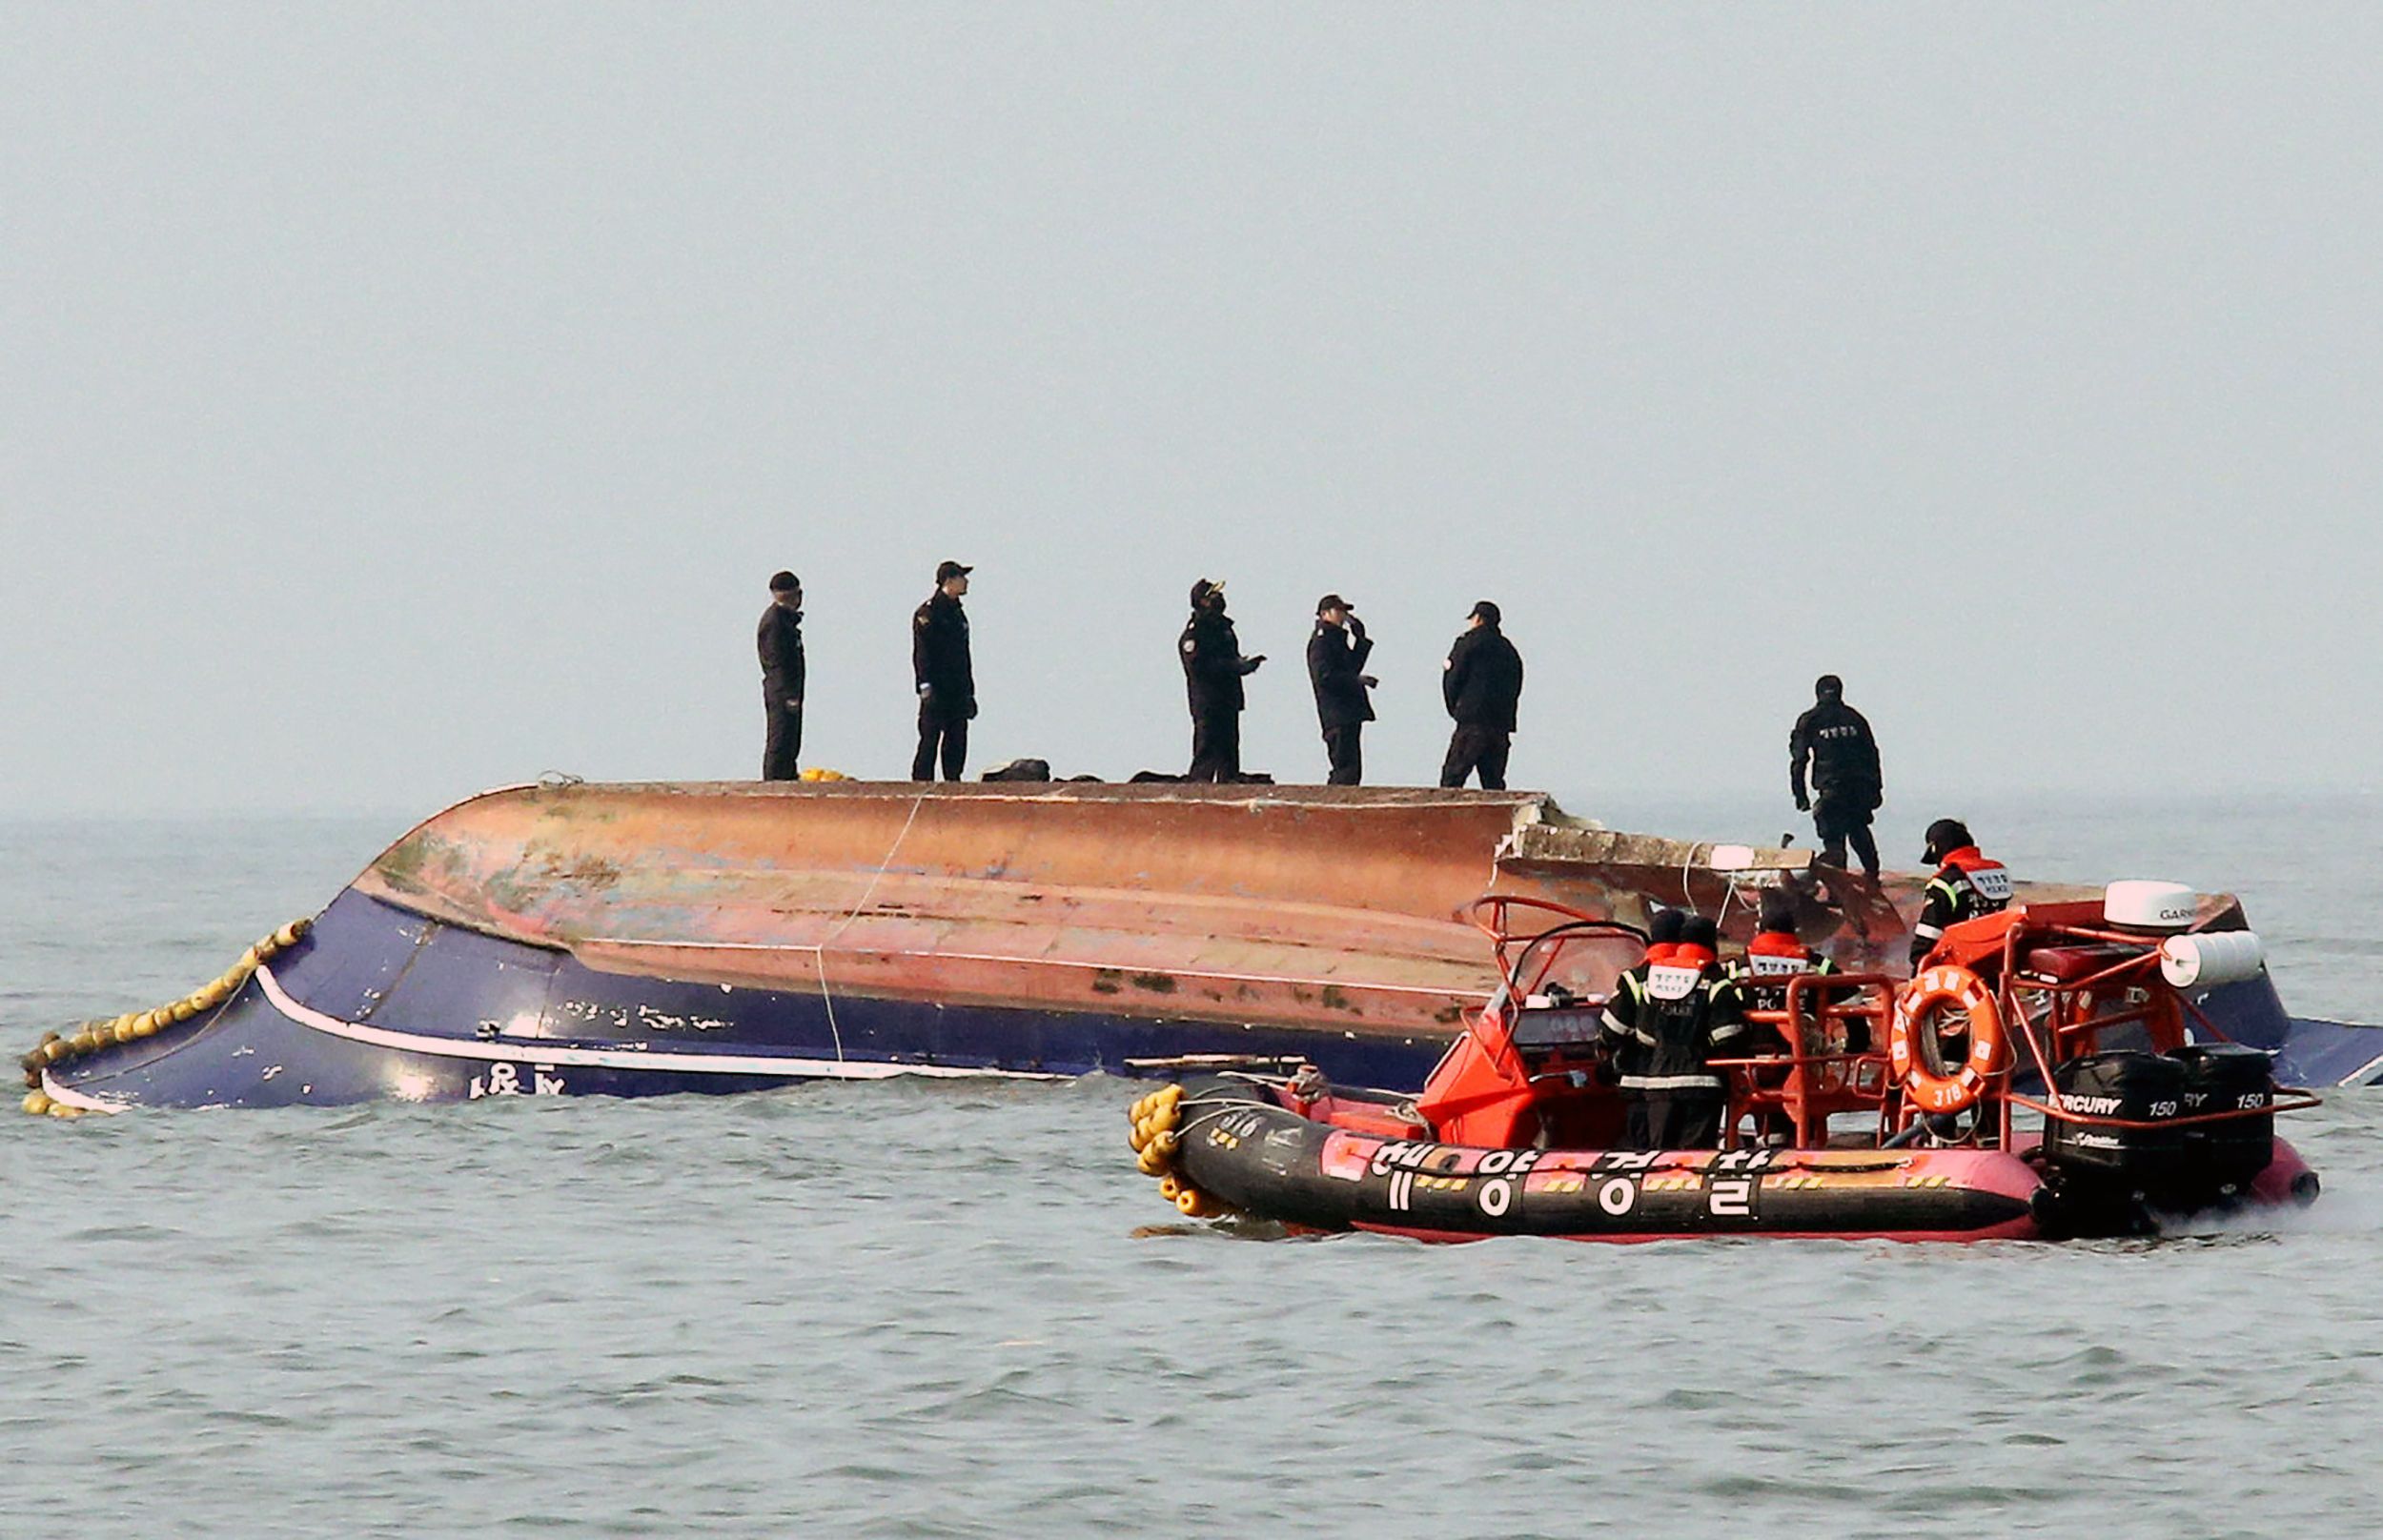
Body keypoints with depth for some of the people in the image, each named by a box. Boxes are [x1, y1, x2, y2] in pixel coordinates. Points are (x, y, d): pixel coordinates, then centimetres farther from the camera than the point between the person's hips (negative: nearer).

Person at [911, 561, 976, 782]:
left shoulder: (957, 613, 18)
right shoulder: (928, 612, -7)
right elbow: (921, 652, -13)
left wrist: (969, 691, 21)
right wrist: (926, 686, -21)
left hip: (957, 692, 8)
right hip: (936, 690, -8)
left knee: (957, 743, 6)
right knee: (929, 741, -8)